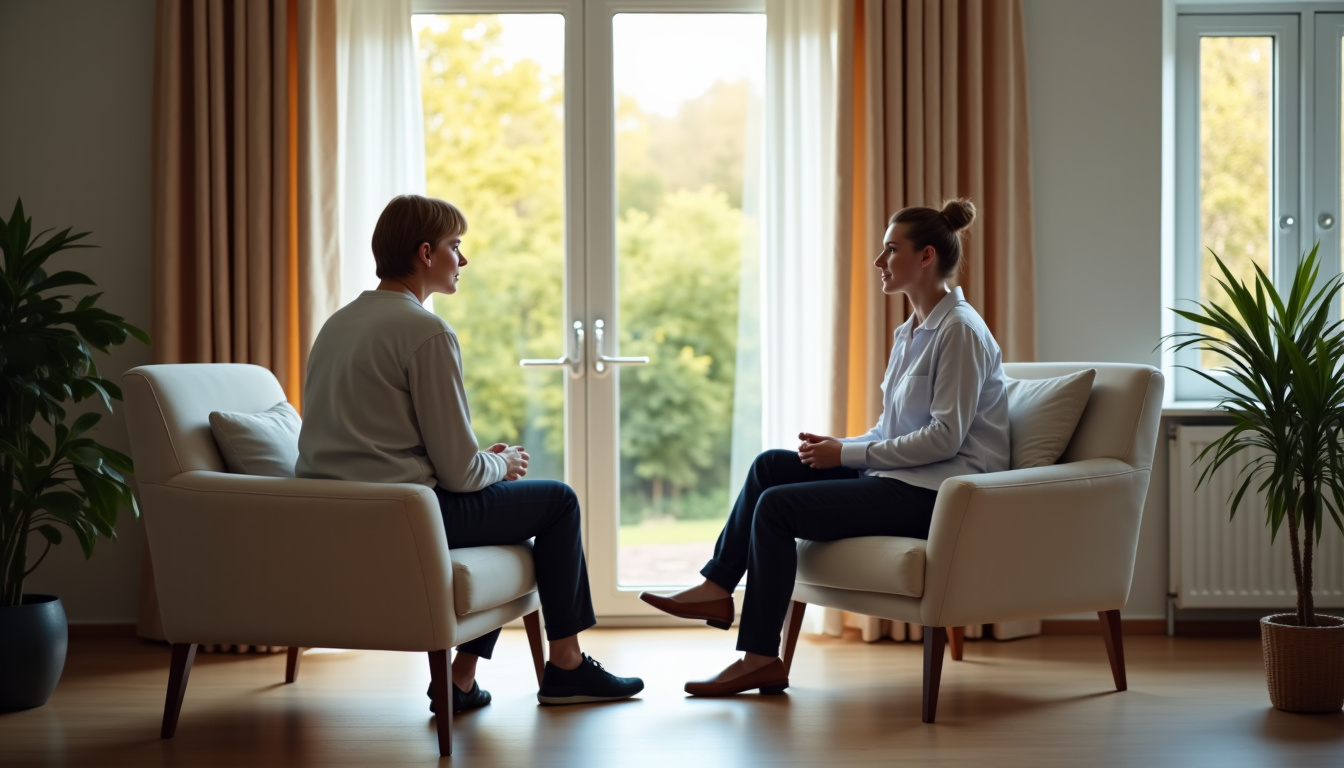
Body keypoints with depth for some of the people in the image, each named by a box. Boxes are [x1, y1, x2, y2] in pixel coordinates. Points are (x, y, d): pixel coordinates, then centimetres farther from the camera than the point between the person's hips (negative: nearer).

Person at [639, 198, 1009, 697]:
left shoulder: (959, 331, -13)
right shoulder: (911, 331, 17)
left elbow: (944, 437, -20)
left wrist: (847, 454, -16)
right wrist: (840, 445, -1)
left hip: (937, 491, -9)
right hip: (903, 476, 10)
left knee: (777, 505, -17)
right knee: (770, 465, 3)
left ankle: (761, 659, -12)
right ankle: (718, 585, 3)